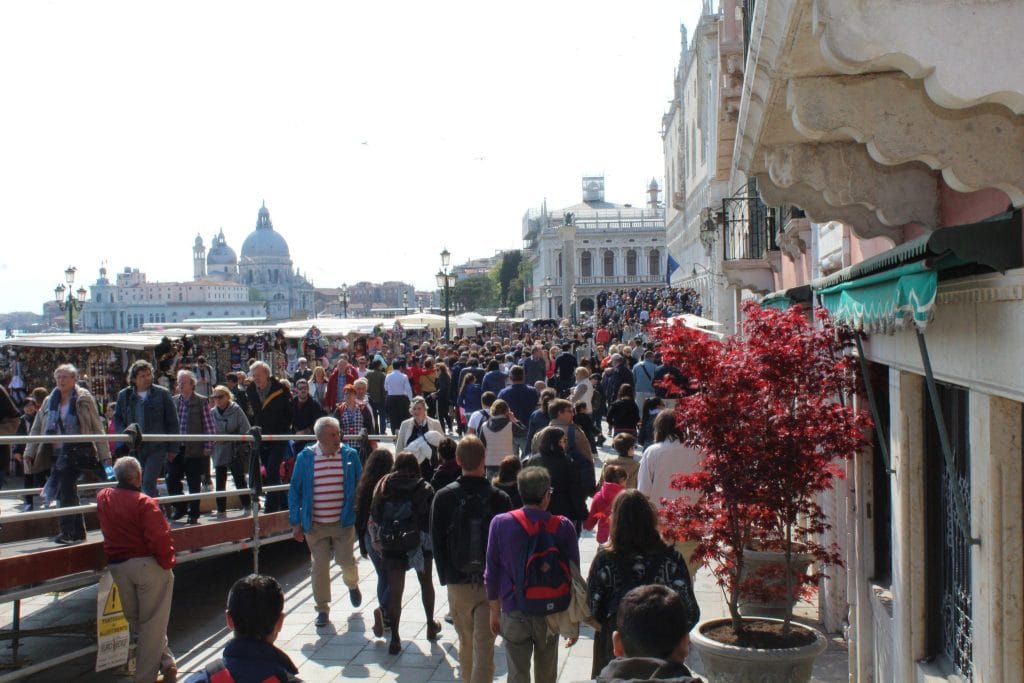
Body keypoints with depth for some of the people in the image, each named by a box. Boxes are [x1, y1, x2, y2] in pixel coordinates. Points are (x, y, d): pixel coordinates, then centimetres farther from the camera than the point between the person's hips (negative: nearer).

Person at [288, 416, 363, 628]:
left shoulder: (350, 455, -3)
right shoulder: (305, 458, -5)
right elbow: (295, 491, 0)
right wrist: (296, 523, -3)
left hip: (344, 522, 0)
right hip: (315, 524, 0)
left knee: (346, 561, 3)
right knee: (319, 566, 5)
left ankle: (352, 585, 38)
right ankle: (322, 609, 20)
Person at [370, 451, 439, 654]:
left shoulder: (384, 487, 2)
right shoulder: (424, 489, -3)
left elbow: (373, 519, 0)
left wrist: (376, 540, 10)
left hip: (391, 546, 0)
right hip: (420, 544, 0)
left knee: (395, 591, 5)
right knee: (426, 583, 22)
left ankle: (394, 638, -1)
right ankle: (431, 626, 35)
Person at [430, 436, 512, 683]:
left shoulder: (443, 497, -4)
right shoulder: (499, 498, -7)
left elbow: (437, 542, -1)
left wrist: (445, 577, 8)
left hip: (458, 583, 2)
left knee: (466, 644, 19)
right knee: (484, 649, -1)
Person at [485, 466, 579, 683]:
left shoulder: (500, 523, -10)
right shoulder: (563, 527, -10)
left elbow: (491, 573, -3)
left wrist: (495, 612, 9)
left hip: (514, 615, 0)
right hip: (551, 614, 1)